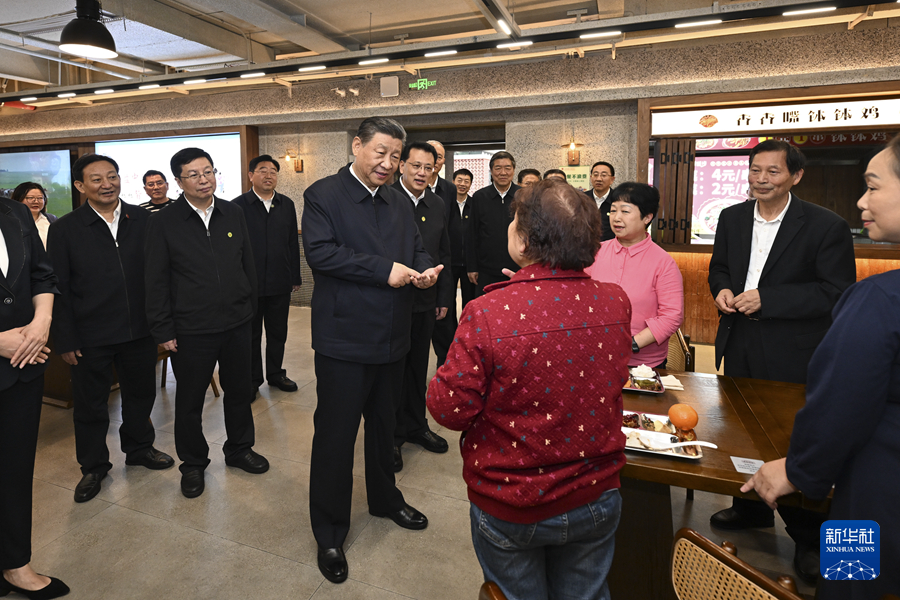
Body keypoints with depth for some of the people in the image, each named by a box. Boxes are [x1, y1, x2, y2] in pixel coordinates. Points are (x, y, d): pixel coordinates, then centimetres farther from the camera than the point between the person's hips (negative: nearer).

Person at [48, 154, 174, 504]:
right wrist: (65, 340, -7)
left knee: (141, 395, 18)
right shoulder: (65, 229, -5)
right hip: (90, 337, -2)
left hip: (139, 330, 2)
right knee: (90, 405, 13)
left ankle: (139, 449, 41)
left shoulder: (143, 219, 0)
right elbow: (59, 288, -4)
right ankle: (93, 466, 33)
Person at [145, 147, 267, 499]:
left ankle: (240, 449, 37)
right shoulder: (164, 223, -5)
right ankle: (193, 464, 31)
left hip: (237, 323, 3)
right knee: (189, 401, 11)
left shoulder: (234, 214, 4)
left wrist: (250, 308, 8)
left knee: (240, 391, 16)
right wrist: (163, 331, -6)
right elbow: (156, 282, -4)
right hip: (191, 330, -3)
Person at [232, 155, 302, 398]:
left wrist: (295, 278, 6)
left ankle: (276, 373, 30)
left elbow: (293, 244, 7)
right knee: (251, 334, 11)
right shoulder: (238, 205, -4)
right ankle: (252, 380, 24)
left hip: (280, 283, 3)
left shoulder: (287, 205, 7)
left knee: (278, 332, 14)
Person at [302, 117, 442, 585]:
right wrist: (384, 270, -24)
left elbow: (417, 248, 16)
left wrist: (425, 270, -8)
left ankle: (385, 498, 45)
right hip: (343, 338, -6)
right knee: (335, 435, 5)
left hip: (391, 337, 7)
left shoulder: (399, 203, 13)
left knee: (383, 424, 23)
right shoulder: (322, 195, -7)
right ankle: (330, 534, 23)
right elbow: (320, 252, -20)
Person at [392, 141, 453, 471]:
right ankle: (390, 435, 23)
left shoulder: (437, 205, 9)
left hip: (426, 302, 6)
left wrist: (444, 298, 12)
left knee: (418, 367, 17)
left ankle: (415, 425, 34)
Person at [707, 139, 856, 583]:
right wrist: (722, 289, -8)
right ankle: (751, 508, 42)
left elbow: (837, 293, -16)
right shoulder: (731, 218, 5)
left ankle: (808, 538, 28)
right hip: (739, 347, 6)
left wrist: (766, 298, -23)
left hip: (792, 355, -5)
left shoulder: (826, 226, -12)